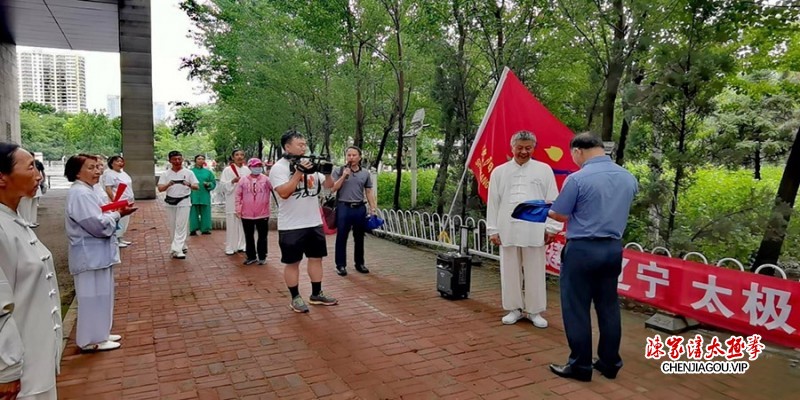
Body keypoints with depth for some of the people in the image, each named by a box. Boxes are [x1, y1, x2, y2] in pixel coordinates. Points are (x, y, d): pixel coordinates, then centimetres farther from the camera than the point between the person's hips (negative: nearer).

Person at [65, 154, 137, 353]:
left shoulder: (86, 191, 13)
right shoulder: (80, 194, -20)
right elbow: (98, 225, -25)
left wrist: (113, 212, 3)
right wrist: (118, 214, -12)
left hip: (98, 253, 11)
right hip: (91, 255, -11)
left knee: (101, 295, 18)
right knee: (93, 296, -1)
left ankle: (99, 334, 30)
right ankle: (91, 340, 11)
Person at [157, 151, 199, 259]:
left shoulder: (188, 173, 0)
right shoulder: (166, 174, 4)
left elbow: (197, 186, -4)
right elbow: (160, 188, -4)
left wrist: (189, 185, -26)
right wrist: (168, 185, -25)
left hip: (184, 202, -3)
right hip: (170, 202, 3)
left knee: (181, 226, -9)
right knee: (173, 227, 9)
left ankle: (177, 250, -12)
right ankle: (181, 246, 23)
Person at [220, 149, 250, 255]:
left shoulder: (246, 169, 9)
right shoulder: (227, 170, 0)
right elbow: (222, 184, -5)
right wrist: (232, 181, -19)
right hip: (232, 200, -3)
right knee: (232, 223, -2)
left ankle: (241, 245, 13)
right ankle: (230, 247, 4)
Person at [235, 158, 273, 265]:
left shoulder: (266, 179, 0)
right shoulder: (243, 180, 2)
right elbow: (238, 195, 4)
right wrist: (238, 209, 0)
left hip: (263, 214, -1)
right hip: (247, 214, 2)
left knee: (262, 236, 8)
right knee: (249, 236, 12)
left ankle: (262, 257, 20)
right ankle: (251, 256, 24)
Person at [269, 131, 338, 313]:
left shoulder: (310, 164, 9)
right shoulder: (279, 168, -9)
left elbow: (329, 185, 12)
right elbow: (284, 193, -22)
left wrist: (327, 172, -7)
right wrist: (299, 172, -23)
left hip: (314, 223, 7)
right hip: (291, 226, -6)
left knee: (316, 257, 12)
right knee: (292, 262, 3)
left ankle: (316, 294, 25)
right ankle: (295, 298, 16)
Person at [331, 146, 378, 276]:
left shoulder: (365, 173, 9)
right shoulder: (338, 171, 2)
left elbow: (369, 192, 11)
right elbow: (333, 188, -5)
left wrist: (373, 209, 5)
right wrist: (343, 176, -13)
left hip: (360, 208, 3)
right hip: (343, 208, -3)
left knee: (359, 238, 10)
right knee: (341, 238, 2)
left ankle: (359, 263, 22)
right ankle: (341, 265, 11)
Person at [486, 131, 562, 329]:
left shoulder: (544, 170, 4)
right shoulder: (499, 172, 7)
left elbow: (552, 200, 3)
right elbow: (493, 203, 7)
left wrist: (551, 227, -1)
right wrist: (493, 230, 4)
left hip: (534, 230, -1)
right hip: (508, 229, 1)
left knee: (534, 272, 5)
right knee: (510, 271, 8)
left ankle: (535, 311, 19)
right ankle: (515, 308, 22)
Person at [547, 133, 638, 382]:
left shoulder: (577, 178, -15)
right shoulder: (629, 178, 5)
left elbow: (561, 215, -6)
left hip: (582, 249, -6)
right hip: (614, 249, 7)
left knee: (576, 309, 4)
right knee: (609, 307, 14)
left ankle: (580, 365, 11)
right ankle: (610, 363, 23)